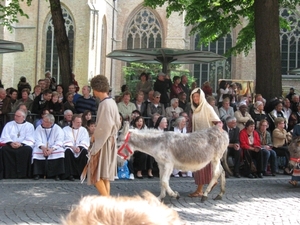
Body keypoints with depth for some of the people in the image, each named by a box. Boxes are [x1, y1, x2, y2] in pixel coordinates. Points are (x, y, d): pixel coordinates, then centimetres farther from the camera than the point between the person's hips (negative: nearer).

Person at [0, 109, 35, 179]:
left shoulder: (29, 126, 11)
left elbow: (30, 140, -1)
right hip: (10, 146, 2)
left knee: (28, 149, -35)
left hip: (23, 146, -1)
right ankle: (9, 173, -28)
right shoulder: (9, 125, 17)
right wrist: (11, 143, -16)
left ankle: (22, 174, -28)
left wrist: (21, 144, -20)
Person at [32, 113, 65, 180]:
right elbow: (38, 140, -9)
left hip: (54, 149, -1)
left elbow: (59, 142, -12)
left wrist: (52, 149, -31)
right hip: (42, 148, 1)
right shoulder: (39, 128, 2)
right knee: (36, 151, -30)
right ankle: (37, 174, -22)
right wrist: (42, 147, -32)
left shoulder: (57, 129, -2)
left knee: (60, 152, -31)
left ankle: (57, 174, -23)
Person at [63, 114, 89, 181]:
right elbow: (66, 141, -3)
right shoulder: (65, 129, 10)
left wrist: (79, 147, -18)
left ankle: (82, 173, -26)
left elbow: (85, 141, 2)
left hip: (80, 148, 1)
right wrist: (72, 147, -21)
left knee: (84, 151, -32)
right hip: (69, 147, -1)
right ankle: (69, 174, -32)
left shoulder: (83, 130, 15)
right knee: (68, 151, -35)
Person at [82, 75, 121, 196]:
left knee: (96, 174, -2)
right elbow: (117, 123, 14)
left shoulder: (104, 104, -18)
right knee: (105, 175, 13)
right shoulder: (112, 102, 8)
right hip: (111, 140, 9)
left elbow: (104, 126, -20)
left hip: (102, 142, -9)